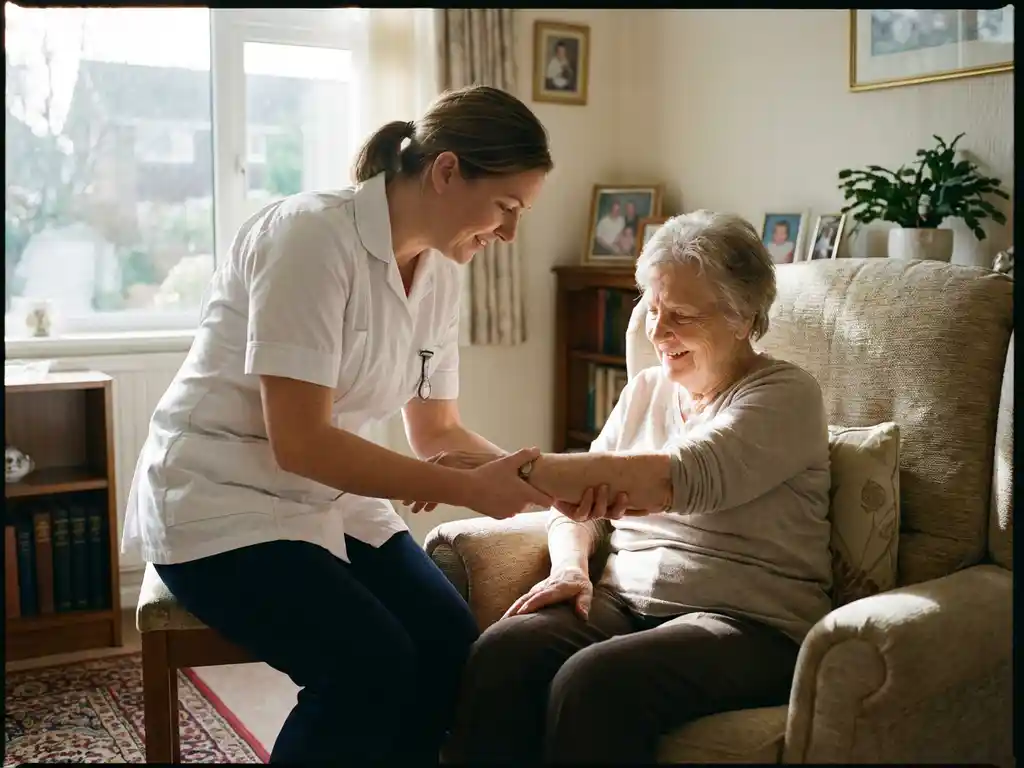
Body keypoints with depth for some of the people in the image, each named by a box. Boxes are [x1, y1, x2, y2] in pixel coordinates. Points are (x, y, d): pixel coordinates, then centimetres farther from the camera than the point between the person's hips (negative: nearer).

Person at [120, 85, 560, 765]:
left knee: (452, 643, -14)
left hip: (331, 500, 7)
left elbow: (436, 432, 9)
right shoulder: (312, 235, -21)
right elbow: (300, 442, -26)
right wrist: (471, 490, -24)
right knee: (373, 663, -25)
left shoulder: (440, 271, 2)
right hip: (220, 501, -7)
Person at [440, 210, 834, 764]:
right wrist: (570, 565, -9)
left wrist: (517, 469, -27)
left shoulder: (785, 395, -3)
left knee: (593, 683, -34)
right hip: (625, 599, 5)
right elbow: (581, 496, 15)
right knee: (499, 653, -26)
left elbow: (683, 478, -21)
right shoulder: (645, 391, 18)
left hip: (750, 622, -5)